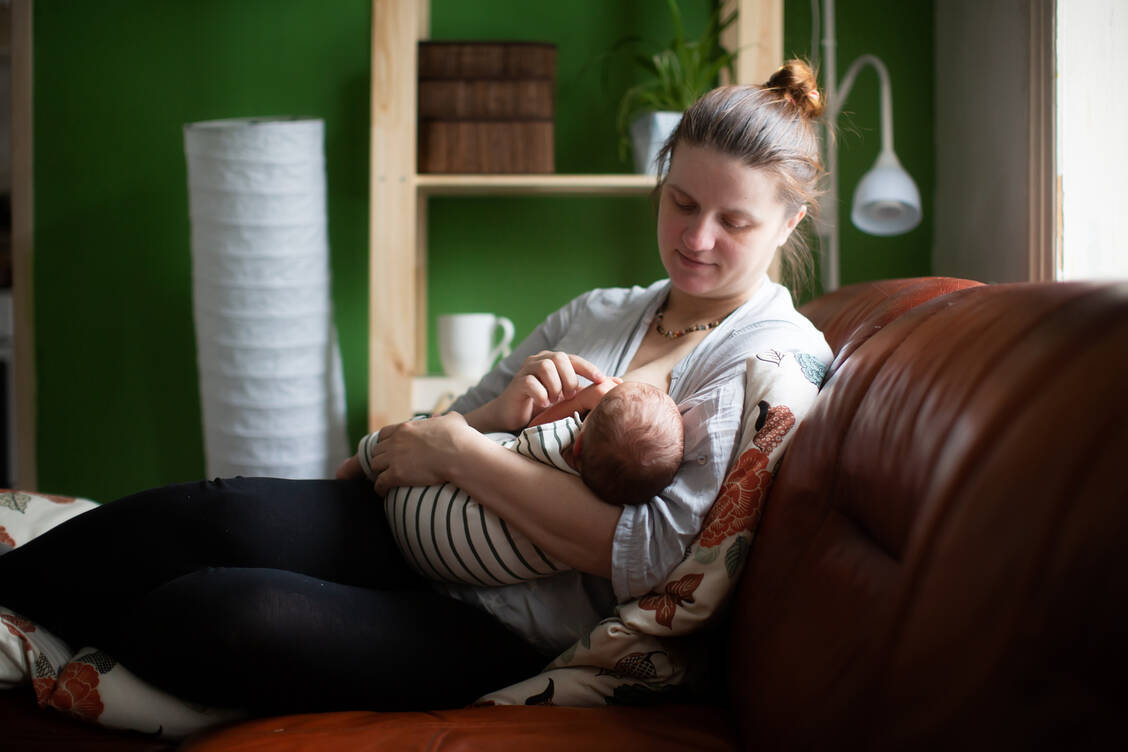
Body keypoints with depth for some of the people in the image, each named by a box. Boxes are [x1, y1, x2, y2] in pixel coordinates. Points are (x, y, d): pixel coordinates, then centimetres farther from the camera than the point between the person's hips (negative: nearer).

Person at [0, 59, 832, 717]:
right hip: (427, 541, 6)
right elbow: (427, 449, 16)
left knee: (222, 614, -27)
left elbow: (650, 556, -17)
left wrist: (459, 448, -13)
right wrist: (495, 411, -8)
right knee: (231, 516, -24)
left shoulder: (775, 352, -3)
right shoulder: (598, 313, 18)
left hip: (513, 636, -6)